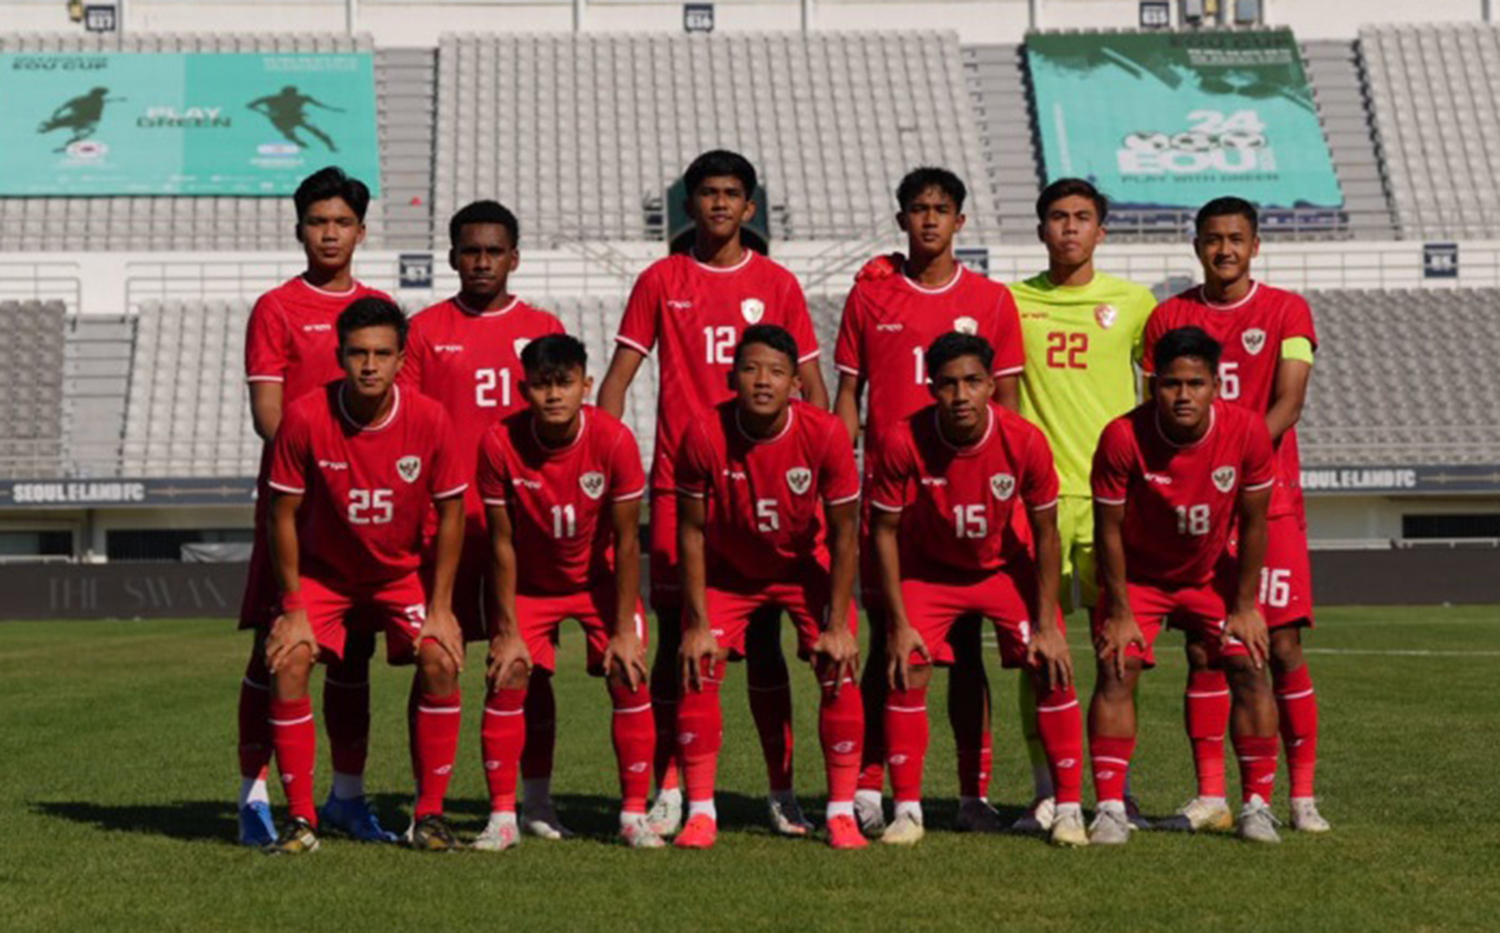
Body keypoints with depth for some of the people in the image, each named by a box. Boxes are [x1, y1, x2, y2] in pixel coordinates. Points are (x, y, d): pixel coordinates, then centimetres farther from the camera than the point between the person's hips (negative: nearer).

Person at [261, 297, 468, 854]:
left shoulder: (429, 419, -19)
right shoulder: (305, 417, -22)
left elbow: (450, 513, -8)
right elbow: (284, 514, -11)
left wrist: (440, 608, -11)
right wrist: (293, 609, -12)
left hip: (402, 571, 1)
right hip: (323, 571, 0)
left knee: (440, 661, -19)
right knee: (287, 662, -20)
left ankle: (429, 814, -6)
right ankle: (301, 820, -8)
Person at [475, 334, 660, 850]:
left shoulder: (614, 441, -25)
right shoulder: (500, 443, -23)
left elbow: (627, 542, -16)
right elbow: (502, 543, -14)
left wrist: (624, 630, -16)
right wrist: (507, 630, -13)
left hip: (600, 578, 0)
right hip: (530, 582, 0)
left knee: (629, 679, -12)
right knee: (507, 681, -12)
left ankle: (634, 816, -1)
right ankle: (502, 817, -1)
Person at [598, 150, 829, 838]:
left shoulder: (776, 284, 8)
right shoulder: (660, 282, 7)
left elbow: (811, 385, 10)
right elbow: (619, 375, 7)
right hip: (678, 482, 0)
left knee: (763, 637, 1)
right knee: (675, 635, 0)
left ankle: (782, 790, 8)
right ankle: (668, 790, 5)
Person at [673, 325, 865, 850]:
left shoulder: (825, 434, -26)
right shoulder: (705, 435, -26)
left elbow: (844, 536, -16)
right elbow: (692, 531, -15)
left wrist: (837, 625, -18)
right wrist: (697, 622, -16)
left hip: (807, 566, 0)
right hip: (729, 571, 0)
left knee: (839, 669, -14)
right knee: (698, 668, -14)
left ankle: (842, 812, -4)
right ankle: (701, 813, -3)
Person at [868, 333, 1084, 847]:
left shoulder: (1025, 441, -25)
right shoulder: (905, 443, -27)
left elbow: (1045, 532, -12)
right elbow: (885, 530, -13)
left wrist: (1046, 625, -13)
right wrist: (898, 622, -15)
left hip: (1007, 567, 0)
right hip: (928, 568, 0)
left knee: (1053, 672, -10)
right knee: (907, 674, -13)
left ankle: (1069, 808, 3)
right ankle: (907, 811, 0)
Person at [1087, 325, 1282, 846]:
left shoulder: (1246, 432, -23)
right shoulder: (1123, 437, -28)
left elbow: (1253, 523, -10)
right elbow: (1109, 528, -16)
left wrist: (1244, 606, -8)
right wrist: (1119, 612, -14)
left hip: (1213, 573, 2)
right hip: (1137, 574, -1)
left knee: (1249, 667, -11)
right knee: (1116, 671, -16)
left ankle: (1257, 805, -1)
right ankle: (1110, 808, -12)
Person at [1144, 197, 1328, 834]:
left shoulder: (1286, 312, 3)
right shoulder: (1168, 317, 8)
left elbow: (1287, 403, -7)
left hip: (1270, 500, -2)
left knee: (1283, 648, -3)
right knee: (1202, 650, -1)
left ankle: (1302, 797, 4)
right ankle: (1209, 796, 5)